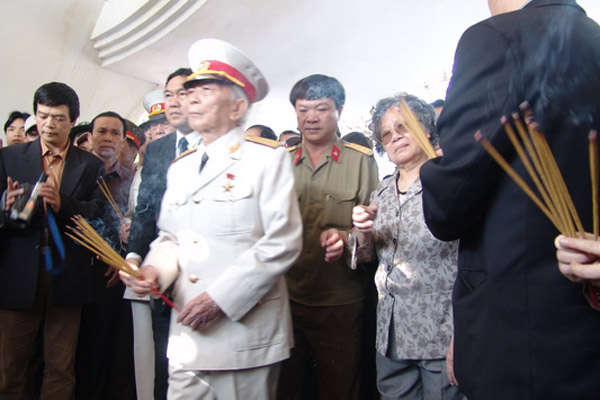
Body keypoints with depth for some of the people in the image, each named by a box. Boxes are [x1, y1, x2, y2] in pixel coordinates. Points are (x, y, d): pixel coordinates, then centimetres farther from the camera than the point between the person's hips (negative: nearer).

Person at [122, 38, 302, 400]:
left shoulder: (268, 159, -5)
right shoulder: (180, 167, 15)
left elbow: (283, 241, -13)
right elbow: (170, 237, 18)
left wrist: (220, 297, -16)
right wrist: (154, 269, -4)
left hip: (246, 332, -5)